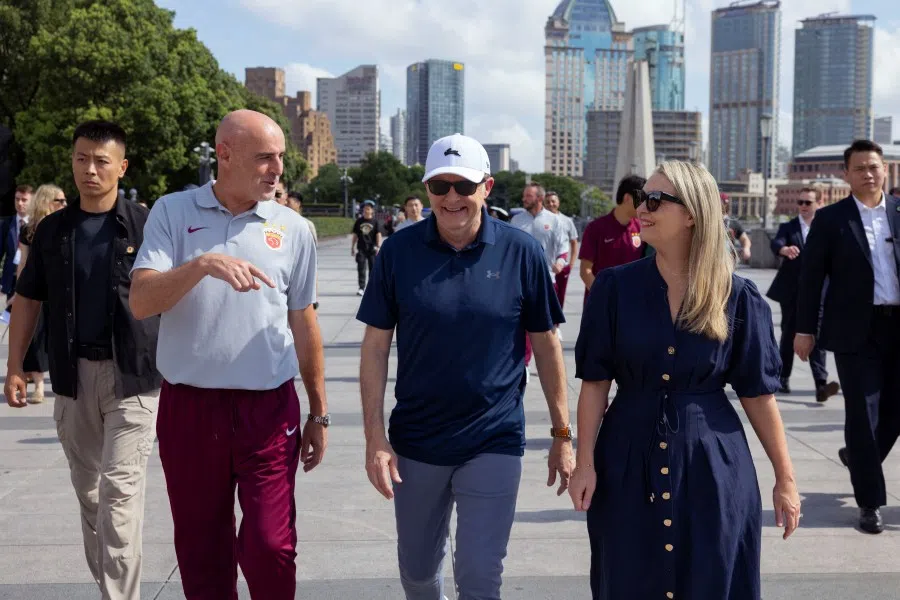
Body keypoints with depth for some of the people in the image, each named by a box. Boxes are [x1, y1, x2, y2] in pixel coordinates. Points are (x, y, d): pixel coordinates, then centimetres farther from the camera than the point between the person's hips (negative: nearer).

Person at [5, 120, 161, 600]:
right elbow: (27, 300, 12)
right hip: (73, 376, 4)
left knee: (120, 490, -9)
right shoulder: (52, 230, 7)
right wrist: (14, 367, 6)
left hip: (134, 377, -4)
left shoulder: (145, 226, -3)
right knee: (88, 491, 14)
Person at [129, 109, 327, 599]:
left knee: (270, 547, -4)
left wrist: (319, 413, 13)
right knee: (200, 551, 11)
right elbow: (141, 302, -12)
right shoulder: (172, 213, 0)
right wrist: (203, 264, -28)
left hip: (269, 410, 0)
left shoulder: (293, 228, 4)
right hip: (188, 407, 0)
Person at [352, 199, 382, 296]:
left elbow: (378, 235, -4)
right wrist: (352, 247, 11)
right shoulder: (359, 221, 7)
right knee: (361, 268, -3)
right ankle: (361, 288, -2)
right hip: (361, 248, 2)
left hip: (372, 248, -2)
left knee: (373, 268, 5)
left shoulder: (375, 221, 0)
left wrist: (378, 246, -14)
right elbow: (355, 235, 13)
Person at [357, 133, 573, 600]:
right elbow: (375, 347, -3)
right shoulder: (398, 251, -6)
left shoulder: (521, 253, -7)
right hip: (416, 440, 2)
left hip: (494, 442, -1)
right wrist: (375, 437, -8)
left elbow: (546, 347, 0)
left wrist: (561, 434, 2)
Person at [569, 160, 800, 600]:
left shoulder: (737, 298, -5)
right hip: (629, 464, 1)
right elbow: (595, 382, -2)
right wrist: (585, 462, -6)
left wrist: (785, 478, 3)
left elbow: (757, 394, 0)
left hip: (713, 469, -1)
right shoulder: (615, 287, -4)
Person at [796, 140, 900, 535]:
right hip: (856, 330, -3)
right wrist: (805, 329, -5)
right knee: (862, 413, -1)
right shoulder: (830, 218, 0)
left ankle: (858, 457, 41)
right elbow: (811, 276, -1)